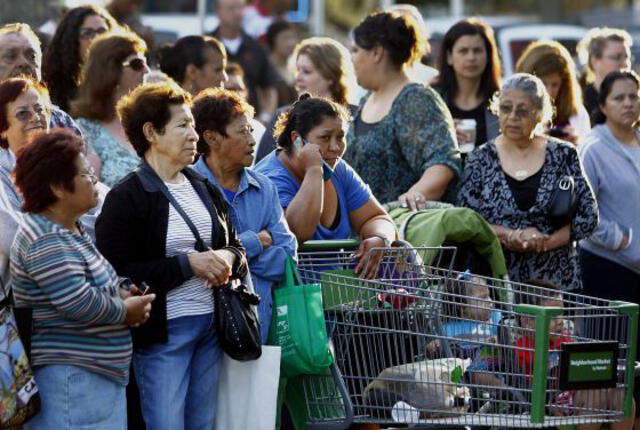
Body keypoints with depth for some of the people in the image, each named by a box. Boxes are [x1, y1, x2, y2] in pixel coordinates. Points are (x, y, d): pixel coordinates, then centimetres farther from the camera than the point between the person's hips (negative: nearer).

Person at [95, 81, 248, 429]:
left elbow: (234, 245, 24)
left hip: (211, 323, 7)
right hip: (163, 331, -7)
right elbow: (119, 273, -17)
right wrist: (188, 263, -18)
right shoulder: (126, 198, -9)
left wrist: (228, 259, -2)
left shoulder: (203, 188, 13)